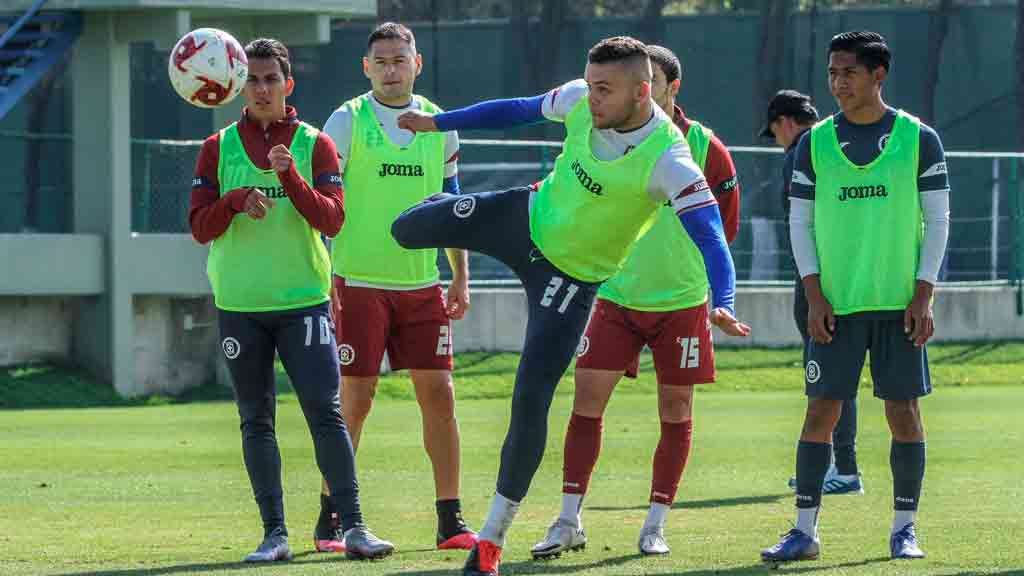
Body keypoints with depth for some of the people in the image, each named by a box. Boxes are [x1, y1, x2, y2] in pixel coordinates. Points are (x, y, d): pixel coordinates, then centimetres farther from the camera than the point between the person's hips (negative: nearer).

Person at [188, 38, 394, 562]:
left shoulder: (315, 145, 4)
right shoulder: (219, 149, 7)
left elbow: (332, 220, -6)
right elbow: (200, 228, 0)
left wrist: (290, 176, -20)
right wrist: (236, 200, -19)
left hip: (304, 300, -2)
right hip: (239, 304, 2)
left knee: (326, 412, -10)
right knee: (256, 421, 3)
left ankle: (353, 527, -8)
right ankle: (274, 534, 7)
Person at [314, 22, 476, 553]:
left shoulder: (438, 126, 9)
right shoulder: (347, 122, -4)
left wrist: (461, 277, 12)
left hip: (421, 285, 4)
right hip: (358, 284, -4)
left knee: (438, 395, -1)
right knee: (354, 401, -2)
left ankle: (450, 519, 5)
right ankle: (331, 519, 8)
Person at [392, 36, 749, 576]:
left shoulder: (667, 160, -33)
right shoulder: (581, 102, -17)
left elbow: (710, 235, -39)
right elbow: (517, 110, 3)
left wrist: (721, 304, -57)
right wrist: (437, 123, 11)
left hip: (571, 275, -5)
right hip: (528, 217, 5)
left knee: (530, 400, -10)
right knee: (405, 231, 7)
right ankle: (442, 204, 48)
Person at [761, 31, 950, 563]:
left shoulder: (918, 139, 1)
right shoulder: (814, 143, 5)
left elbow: (937, 220, 2)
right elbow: (800, 223, 7)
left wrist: (923, 296, -6)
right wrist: (814, 295, -3)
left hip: (900, 302, -1)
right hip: (836, 303, 1)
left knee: (903, 411, 1)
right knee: (821, 410, -2)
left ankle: (904, 529, 10)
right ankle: (805, 530, 2)